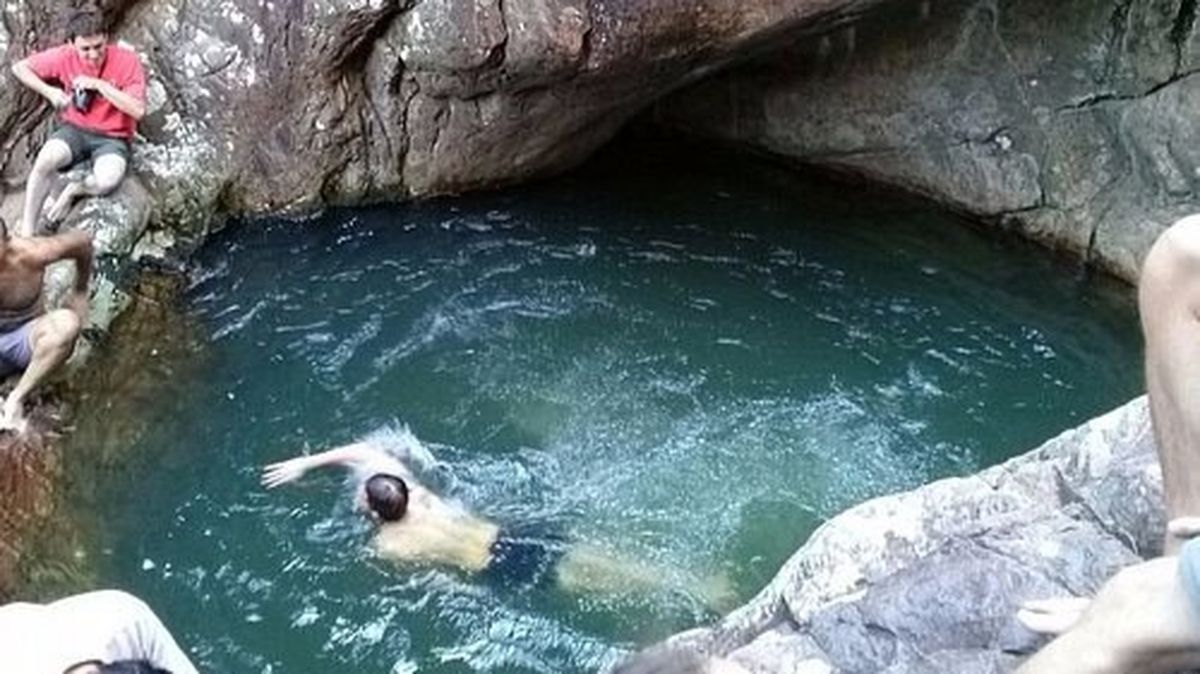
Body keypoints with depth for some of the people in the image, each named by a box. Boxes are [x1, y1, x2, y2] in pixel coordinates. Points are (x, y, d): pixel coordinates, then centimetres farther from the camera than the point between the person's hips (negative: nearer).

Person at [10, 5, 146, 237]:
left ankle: (73, 190, -1)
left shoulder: (126, 60, -15)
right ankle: (27, 231, -16)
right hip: (74, 129, 2)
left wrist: (100, 85, -25)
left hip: (112, 137, -2)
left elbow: (138, 111, -20)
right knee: (45, 161, -31)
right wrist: (50, 92, -8)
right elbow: (20, 67, 7)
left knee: (107, 180, -37)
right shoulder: (65, 56, -7)